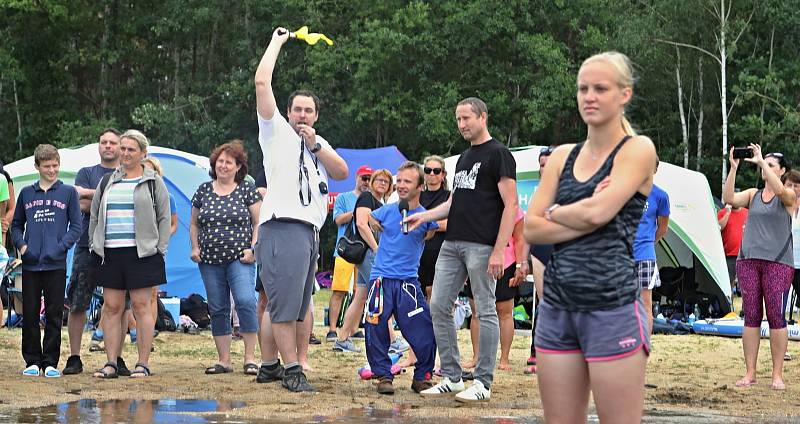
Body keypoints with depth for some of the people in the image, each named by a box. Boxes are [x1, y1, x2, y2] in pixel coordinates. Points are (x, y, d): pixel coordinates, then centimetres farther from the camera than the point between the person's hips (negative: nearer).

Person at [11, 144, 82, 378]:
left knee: (54, 314, 0)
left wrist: (61, 246, -10)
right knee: (30, 314, 3)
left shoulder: (68, 192, 5)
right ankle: (32, 361, 11)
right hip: (30, 264, 2)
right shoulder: (27, 193, 11)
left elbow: (76, 227, 3)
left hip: (56, 264, -2)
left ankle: (51, 362, 6)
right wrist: (21, 244, 0)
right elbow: (16, 224, 18)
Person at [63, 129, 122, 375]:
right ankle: (74, 358, 5)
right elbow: (83, 205, -4)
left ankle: (116, 358, 9)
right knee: (77, 304, -2)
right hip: (88, 246, 0)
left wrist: (92, 195, -8)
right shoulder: (86, 173, 12)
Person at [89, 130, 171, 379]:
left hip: (141, 253, -4)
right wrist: (94, 246, 12)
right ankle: (111, 363, 7)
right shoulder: (107, 182, 16)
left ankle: (143, 364, 1)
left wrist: (159, 250, -3)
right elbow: (94, 217, 21)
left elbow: (164, 218, 4)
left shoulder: (154, 183, 5)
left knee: (141, 306, -3)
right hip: (109, 254, 4)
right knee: (111, 307, 3)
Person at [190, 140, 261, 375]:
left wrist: (253, 248, -8)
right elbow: (194, 224, 20)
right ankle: (224, 360, 11)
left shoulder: (247, 189, 3)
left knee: (245, 301, -18)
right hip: (210, 261, 4)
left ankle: (250, 357, -11)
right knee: (217, 310, 5)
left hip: (240, 259, -4)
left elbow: (258, 222, 3)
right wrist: (195, 247, 6)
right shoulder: (203, 190, 11)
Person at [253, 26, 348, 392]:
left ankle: (269, 366, 15)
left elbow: (343, 173, 11)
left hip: (310, 231, 7)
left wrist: (316, 146, -1)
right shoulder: (276, 131, 5)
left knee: (287, 306, 10)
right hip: (284, 227, -7)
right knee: (286, 304, -10)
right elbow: (262, 82, -3)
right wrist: (276, 42, 5)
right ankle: (292, 371, -11)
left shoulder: (319, 143, 23)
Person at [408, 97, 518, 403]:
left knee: (485, 311, -3)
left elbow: (510, 205, -10)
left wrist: (499, 251, -17)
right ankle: (451, 377, 12)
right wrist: (425, 216, 11)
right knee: (438, 307, 5)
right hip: (452, 243, 9)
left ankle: (483, 383, 2)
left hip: (482, 246, -9)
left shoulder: (498, 154, -4)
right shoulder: (464, 157, 21)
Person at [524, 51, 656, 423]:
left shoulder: (637, 149, -2)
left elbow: (599, 212, -15)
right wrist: (582, 218, -9)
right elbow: (531, 229, 4)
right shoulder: (562, 156, 13)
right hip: (557, 307, 5)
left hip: (613, 308, -5)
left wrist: (556, 213, 2)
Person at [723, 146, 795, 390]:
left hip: (778, 262, -4)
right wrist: (733, 168, -10)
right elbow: (728, 198, -3)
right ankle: (750, 373, 5)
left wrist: (761, 161, -19)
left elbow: (779, 190, -21)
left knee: (776, 316, -5)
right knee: (751, 316, 2)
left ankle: (777, 375, 0)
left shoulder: (789, 197, 2)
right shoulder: (753, 195, 13)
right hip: (748, 260, 4)